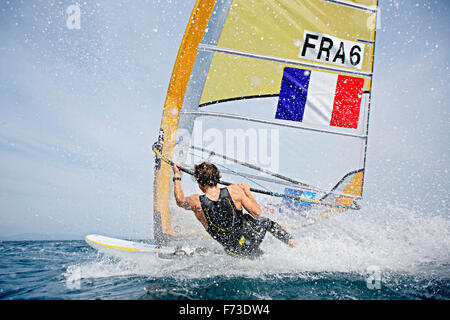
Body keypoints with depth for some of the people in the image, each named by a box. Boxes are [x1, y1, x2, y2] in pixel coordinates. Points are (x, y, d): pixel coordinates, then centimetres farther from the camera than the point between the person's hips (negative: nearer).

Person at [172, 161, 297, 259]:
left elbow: (180, 201, 4)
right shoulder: (234, 190, -22)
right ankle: (291, 241, 35)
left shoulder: (196, 202, -21)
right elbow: (257, 212, -12)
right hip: (253, 236, 0)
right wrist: (247, 192, 4)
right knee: (266, 221, 34)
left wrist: (177, 177, 17)